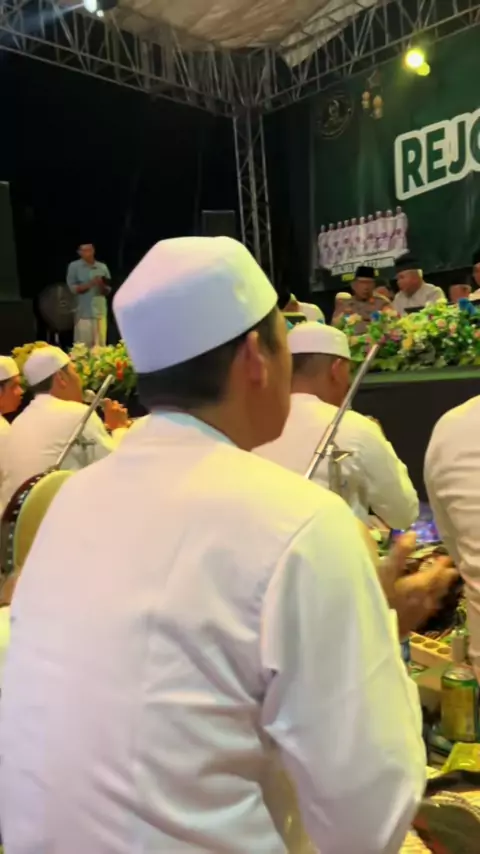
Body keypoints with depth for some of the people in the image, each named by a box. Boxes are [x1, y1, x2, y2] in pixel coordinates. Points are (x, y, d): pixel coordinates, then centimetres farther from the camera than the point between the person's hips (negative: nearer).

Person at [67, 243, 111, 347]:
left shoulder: (102, 267, 10)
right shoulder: (74, 266, 3)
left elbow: (108, 290, 10)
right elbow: (72, 287, -4)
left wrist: (101, 285, -12)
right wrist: (90, 284, -16)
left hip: (100, 311, 3)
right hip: (83, 312, -3)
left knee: (100, 344, 2)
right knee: (83, 345, -5)